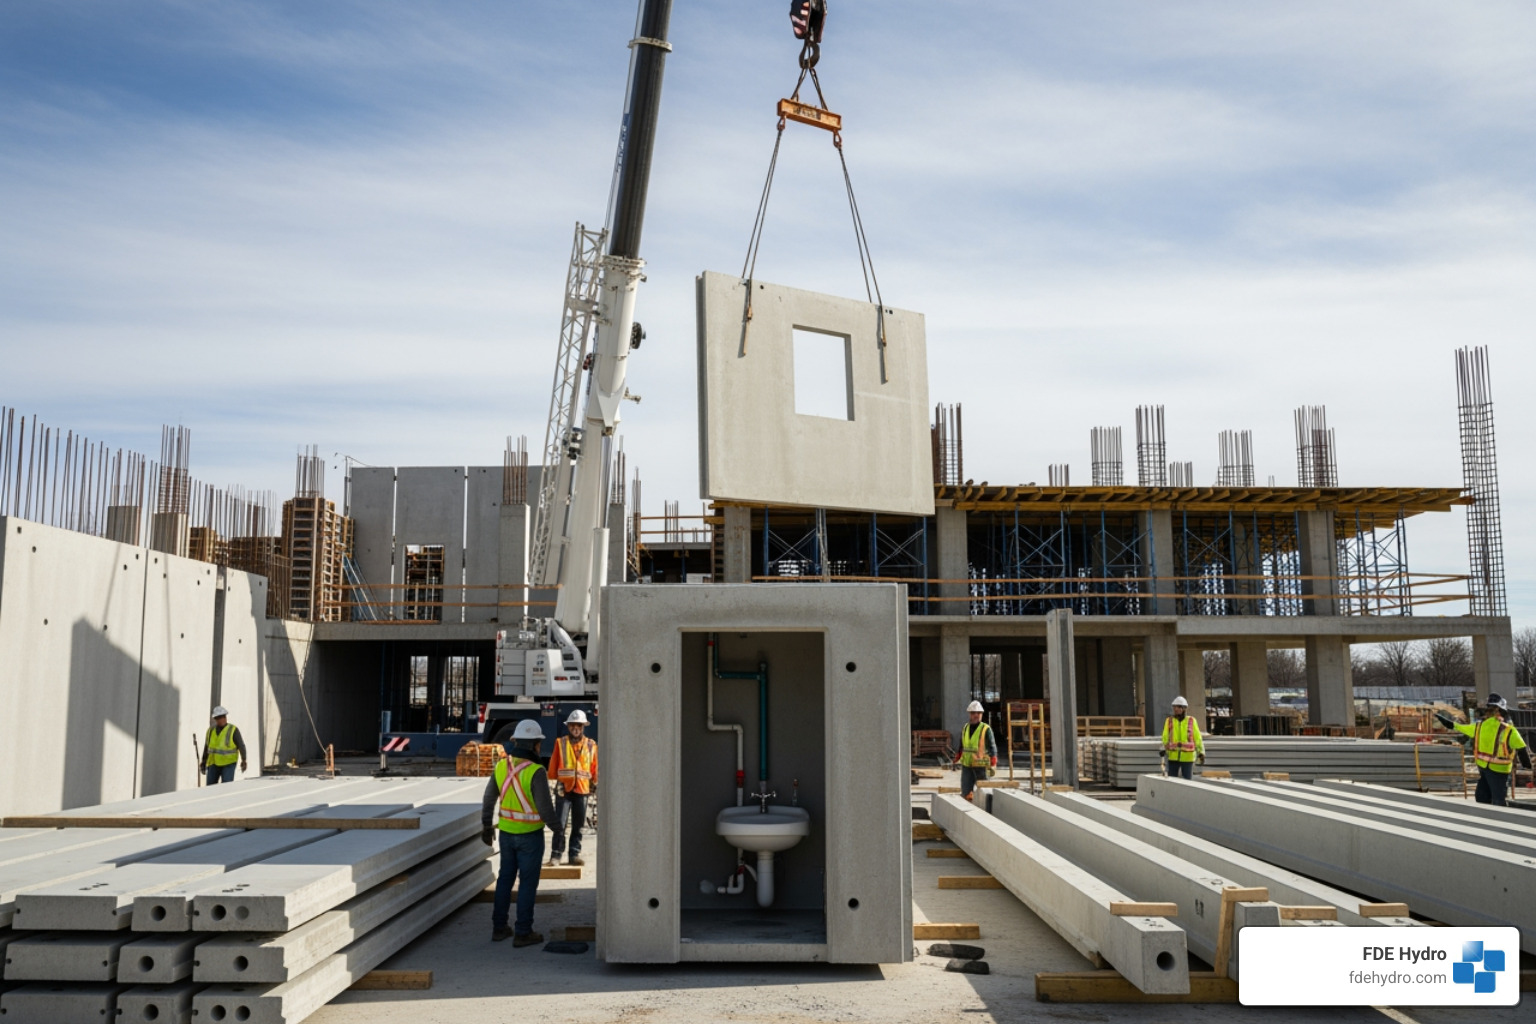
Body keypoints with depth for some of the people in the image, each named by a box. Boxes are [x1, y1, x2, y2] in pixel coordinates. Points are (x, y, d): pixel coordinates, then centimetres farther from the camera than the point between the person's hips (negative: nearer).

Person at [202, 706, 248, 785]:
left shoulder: (233, 730, -7)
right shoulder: (211, 730, 6)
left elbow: (241, 746, -13)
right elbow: (206, 747, 14)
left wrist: (243, 760, -25)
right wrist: (203, 763, 15)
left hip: (228, 763, -5)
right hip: (213, 763, 5)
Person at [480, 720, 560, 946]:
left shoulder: (501, 766, -4)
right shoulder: (536, 773, -24)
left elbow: (489, 799, 5)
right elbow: (545, 808, -23)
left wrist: (486, 826, 18)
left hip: (506, 832, 6)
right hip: (530, 835, -6)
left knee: (505, 878, 18)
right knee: (528, 882, 5)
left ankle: (499, 928, 24)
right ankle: (523, 933, 11)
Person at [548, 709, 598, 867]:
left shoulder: (591, 745, 6)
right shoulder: (560, 743, 3)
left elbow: (595, 767, 11)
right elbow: (553, 765, 6)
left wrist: (595, 783, 10)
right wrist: (556, 780, 2)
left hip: (582, 789, 2)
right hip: (564, 789, -2)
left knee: (578, 826, 8)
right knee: (559, 824, -5)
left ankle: (575, 854, 15)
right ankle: (555, 854, 2)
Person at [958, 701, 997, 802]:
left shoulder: (986, 729, -7)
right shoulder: (965, 729, 10)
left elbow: (992, 748, -8)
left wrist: (993, 766, -14)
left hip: (981, 766, -4)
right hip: (967, 766, 4)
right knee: (965, 793, 0)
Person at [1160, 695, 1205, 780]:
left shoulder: (1191, 721, -2)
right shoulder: (1169, 721, 2)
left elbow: (1197, 738, -4)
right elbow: (1165, 738, -1)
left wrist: (1201, 753, -14)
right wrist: (1163, 749, -19)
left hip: (1187, 757, -1)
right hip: (1173, 756, 2)